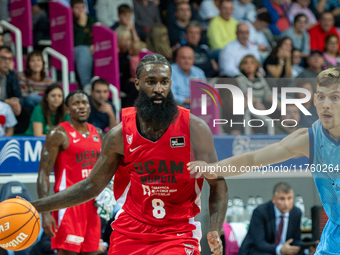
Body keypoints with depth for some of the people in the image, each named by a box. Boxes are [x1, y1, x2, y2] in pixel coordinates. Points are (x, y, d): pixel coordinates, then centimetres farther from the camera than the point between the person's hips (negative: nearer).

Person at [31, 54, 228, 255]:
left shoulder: (195, 129, -8)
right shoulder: (120, 135, -2)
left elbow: (218, 184, -2)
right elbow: (91, 186, 8)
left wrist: (215, 231, -18)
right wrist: (35, 207, 4)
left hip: (177, 235, -2)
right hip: (130, 232, 3)